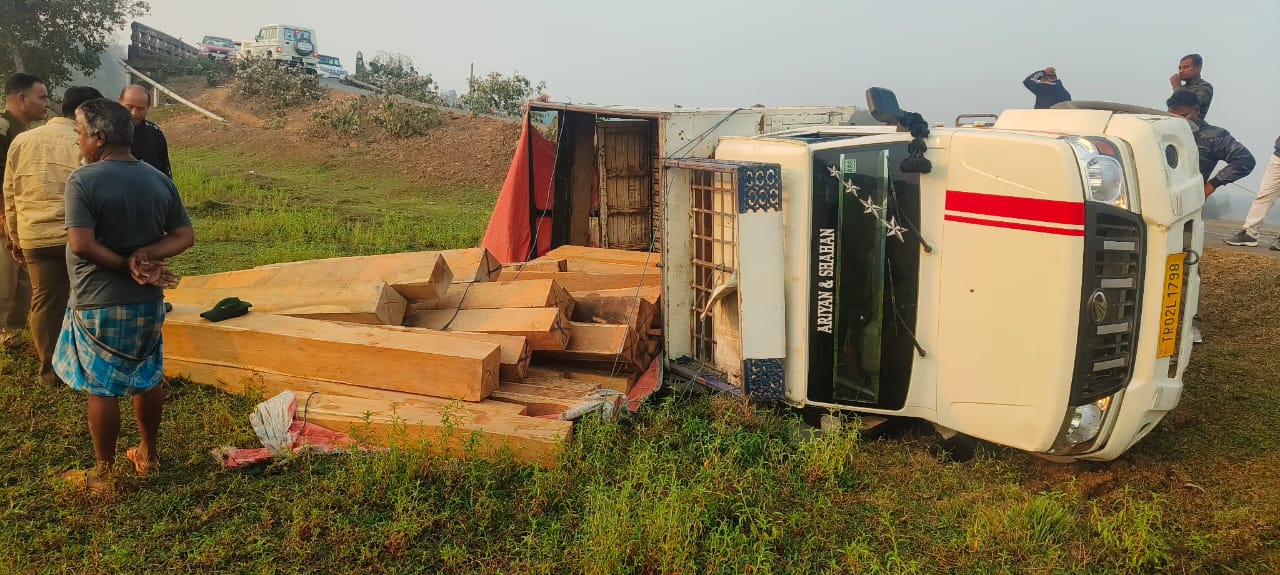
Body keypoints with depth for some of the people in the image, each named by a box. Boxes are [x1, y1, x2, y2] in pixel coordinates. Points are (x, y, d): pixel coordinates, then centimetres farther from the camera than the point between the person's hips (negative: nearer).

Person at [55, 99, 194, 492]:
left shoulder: (83, 181, -16)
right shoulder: (160, 180, 1)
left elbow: (81, 245, -24)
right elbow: (185, 236, 0)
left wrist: (126, 265, -12)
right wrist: (144, 256, -11)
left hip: (99, 304, -5)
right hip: (148, 301, 6)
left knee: (100, 389, 6)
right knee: (147, 380, 18)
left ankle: (103, 475, 17)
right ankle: (148, 456, 32)